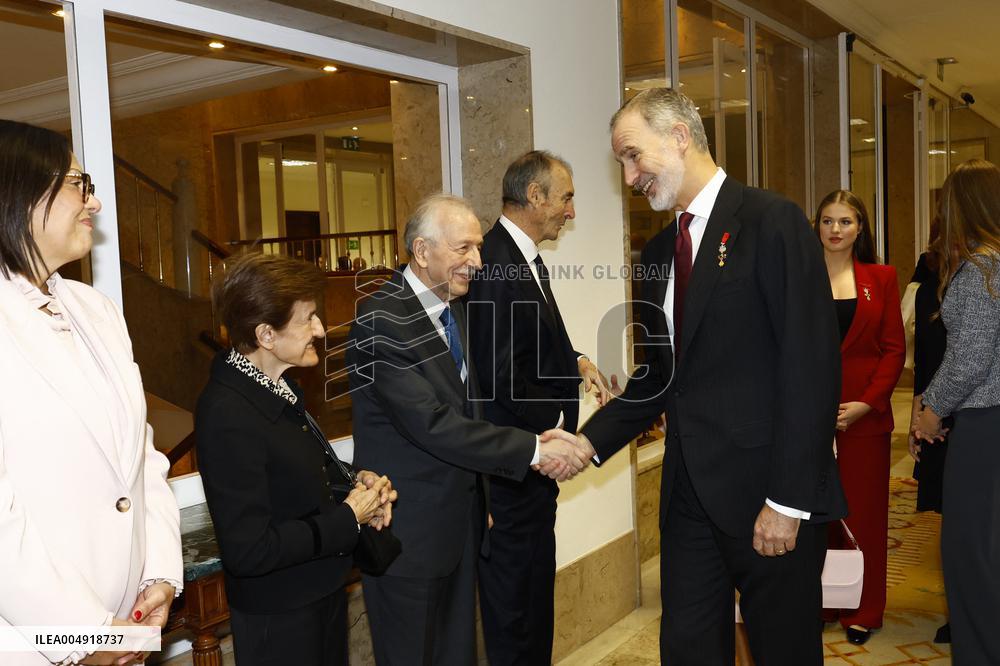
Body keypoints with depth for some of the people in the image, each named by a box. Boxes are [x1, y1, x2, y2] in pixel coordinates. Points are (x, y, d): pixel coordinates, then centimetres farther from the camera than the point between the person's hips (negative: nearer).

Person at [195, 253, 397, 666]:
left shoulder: (275, 386, 0)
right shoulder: (228, 415, -27)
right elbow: (248, 550, -28)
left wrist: (356, 482, -5)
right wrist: (348, 519, -20)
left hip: (322, 593, 8)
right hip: (279, 620, -8)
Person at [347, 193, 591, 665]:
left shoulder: (455, 309, 7)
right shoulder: (381, 321, -21)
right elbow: (431, 425, -28)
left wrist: (541, 439, -1)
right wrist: (533, 449, -25)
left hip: (461, 519, 8)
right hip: (408, 529, -8)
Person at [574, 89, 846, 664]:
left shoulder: (773, 223, -11)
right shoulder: (659, 252, 12)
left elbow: (812, 368, -16)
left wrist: (788, 500, -17)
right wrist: (590, 441, 1)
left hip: (768, 490, -6)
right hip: (690, 489, 6)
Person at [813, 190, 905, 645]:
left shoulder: (881, 279, 7)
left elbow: (895, 349, 3)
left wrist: (866, 403, -9)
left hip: (865, 414, 1)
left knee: (863, 512, 6)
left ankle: (862, 612, 19)